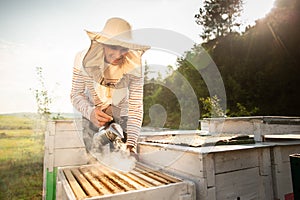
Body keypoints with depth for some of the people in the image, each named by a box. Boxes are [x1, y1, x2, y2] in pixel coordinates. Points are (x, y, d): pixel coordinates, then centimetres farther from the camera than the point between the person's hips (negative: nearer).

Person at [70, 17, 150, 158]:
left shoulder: (134, 66, -25)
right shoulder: (83, 58, -22)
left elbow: (136, 107, -24)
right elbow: (76, 95, -14)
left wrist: (131, 143, -34)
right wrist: (90, 112, -35)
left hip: (122, 117, 0)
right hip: (92, 118, 1)